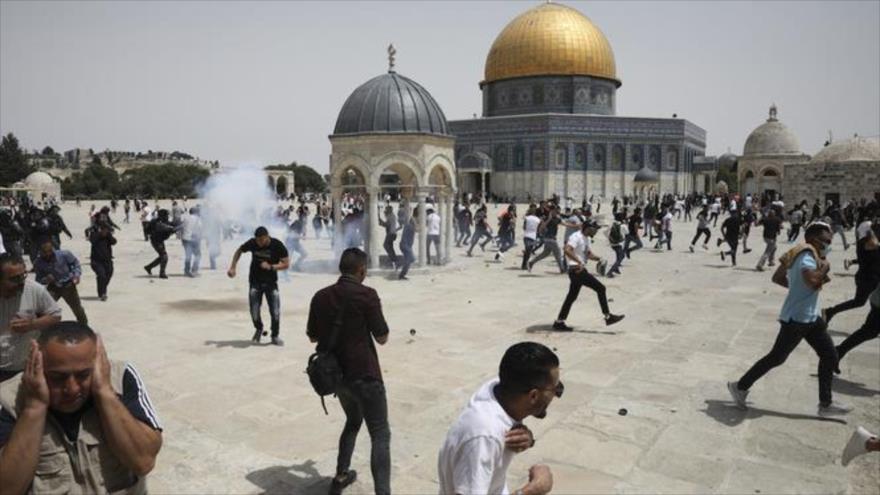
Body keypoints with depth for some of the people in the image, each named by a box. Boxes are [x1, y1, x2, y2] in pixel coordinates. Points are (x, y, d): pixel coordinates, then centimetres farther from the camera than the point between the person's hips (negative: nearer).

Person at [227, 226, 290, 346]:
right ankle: (258, 329, 31)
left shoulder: (277, 245, -17)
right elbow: (239, 251, 7)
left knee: (275, 311, -4)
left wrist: (271, 266, -28)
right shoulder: (252, 243, -12)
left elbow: (286, 264, -14)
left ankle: (275, 336, 18)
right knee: (254, 311, 0)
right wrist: (232, 267, -1)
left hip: (271, 282, -1)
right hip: (255, 281, 1)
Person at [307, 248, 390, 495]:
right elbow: (382, 338, -9)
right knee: (380, 434, 1)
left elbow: (313, 336, 13)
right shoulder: (366, 295, -15)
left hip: (336, 373, 7)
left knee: (353, 421, 28)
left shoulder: (321, 297, 3)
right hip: (364, 374, -6)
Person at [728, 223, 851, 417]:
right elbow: (812, 280, -36)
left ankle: (825, 404, 22)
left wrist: (797, 287, 11)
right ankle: (740, 386, 12)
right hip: (796, 318, -10)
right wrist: (825, 268, -17)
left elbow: (777, 278, 15)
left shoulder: (799, 253, 11)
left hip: (810, 317, 10)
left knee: (830, 355, 13)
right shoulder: (807, 255, -18)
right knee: (776, 357, -1)